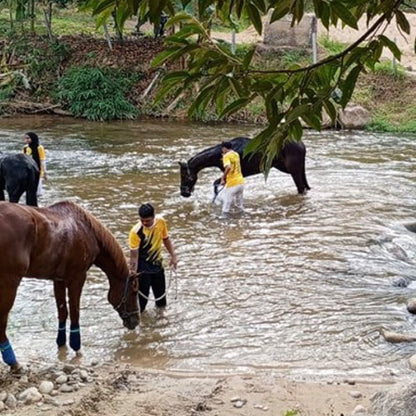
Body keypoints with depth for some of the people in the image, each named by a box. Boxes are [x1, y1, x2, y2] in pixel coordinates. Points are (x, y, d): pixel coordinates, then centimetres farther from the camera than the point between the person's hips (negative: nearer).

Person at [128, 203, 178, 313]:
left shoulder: (161, 222, -13)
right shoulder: (136, 232, -28)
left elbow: (166, 239, 6)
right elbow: (134, 256, -25)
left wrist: (173, 256, 4)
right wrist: (133, 274, -30)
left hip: (157, 264, 5)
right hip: (142, 268, -5)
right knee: (142, 291, 0)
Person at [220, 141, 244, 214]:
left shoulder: (227, 156, -10)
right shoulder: (236, 154, 14)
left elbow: (228, 167, -26)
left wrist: (223, 178, -18)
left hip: (232, 183, -8)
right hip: (240, 182, 8)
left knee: (227, 203, -2)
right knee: (239, 204, 19)